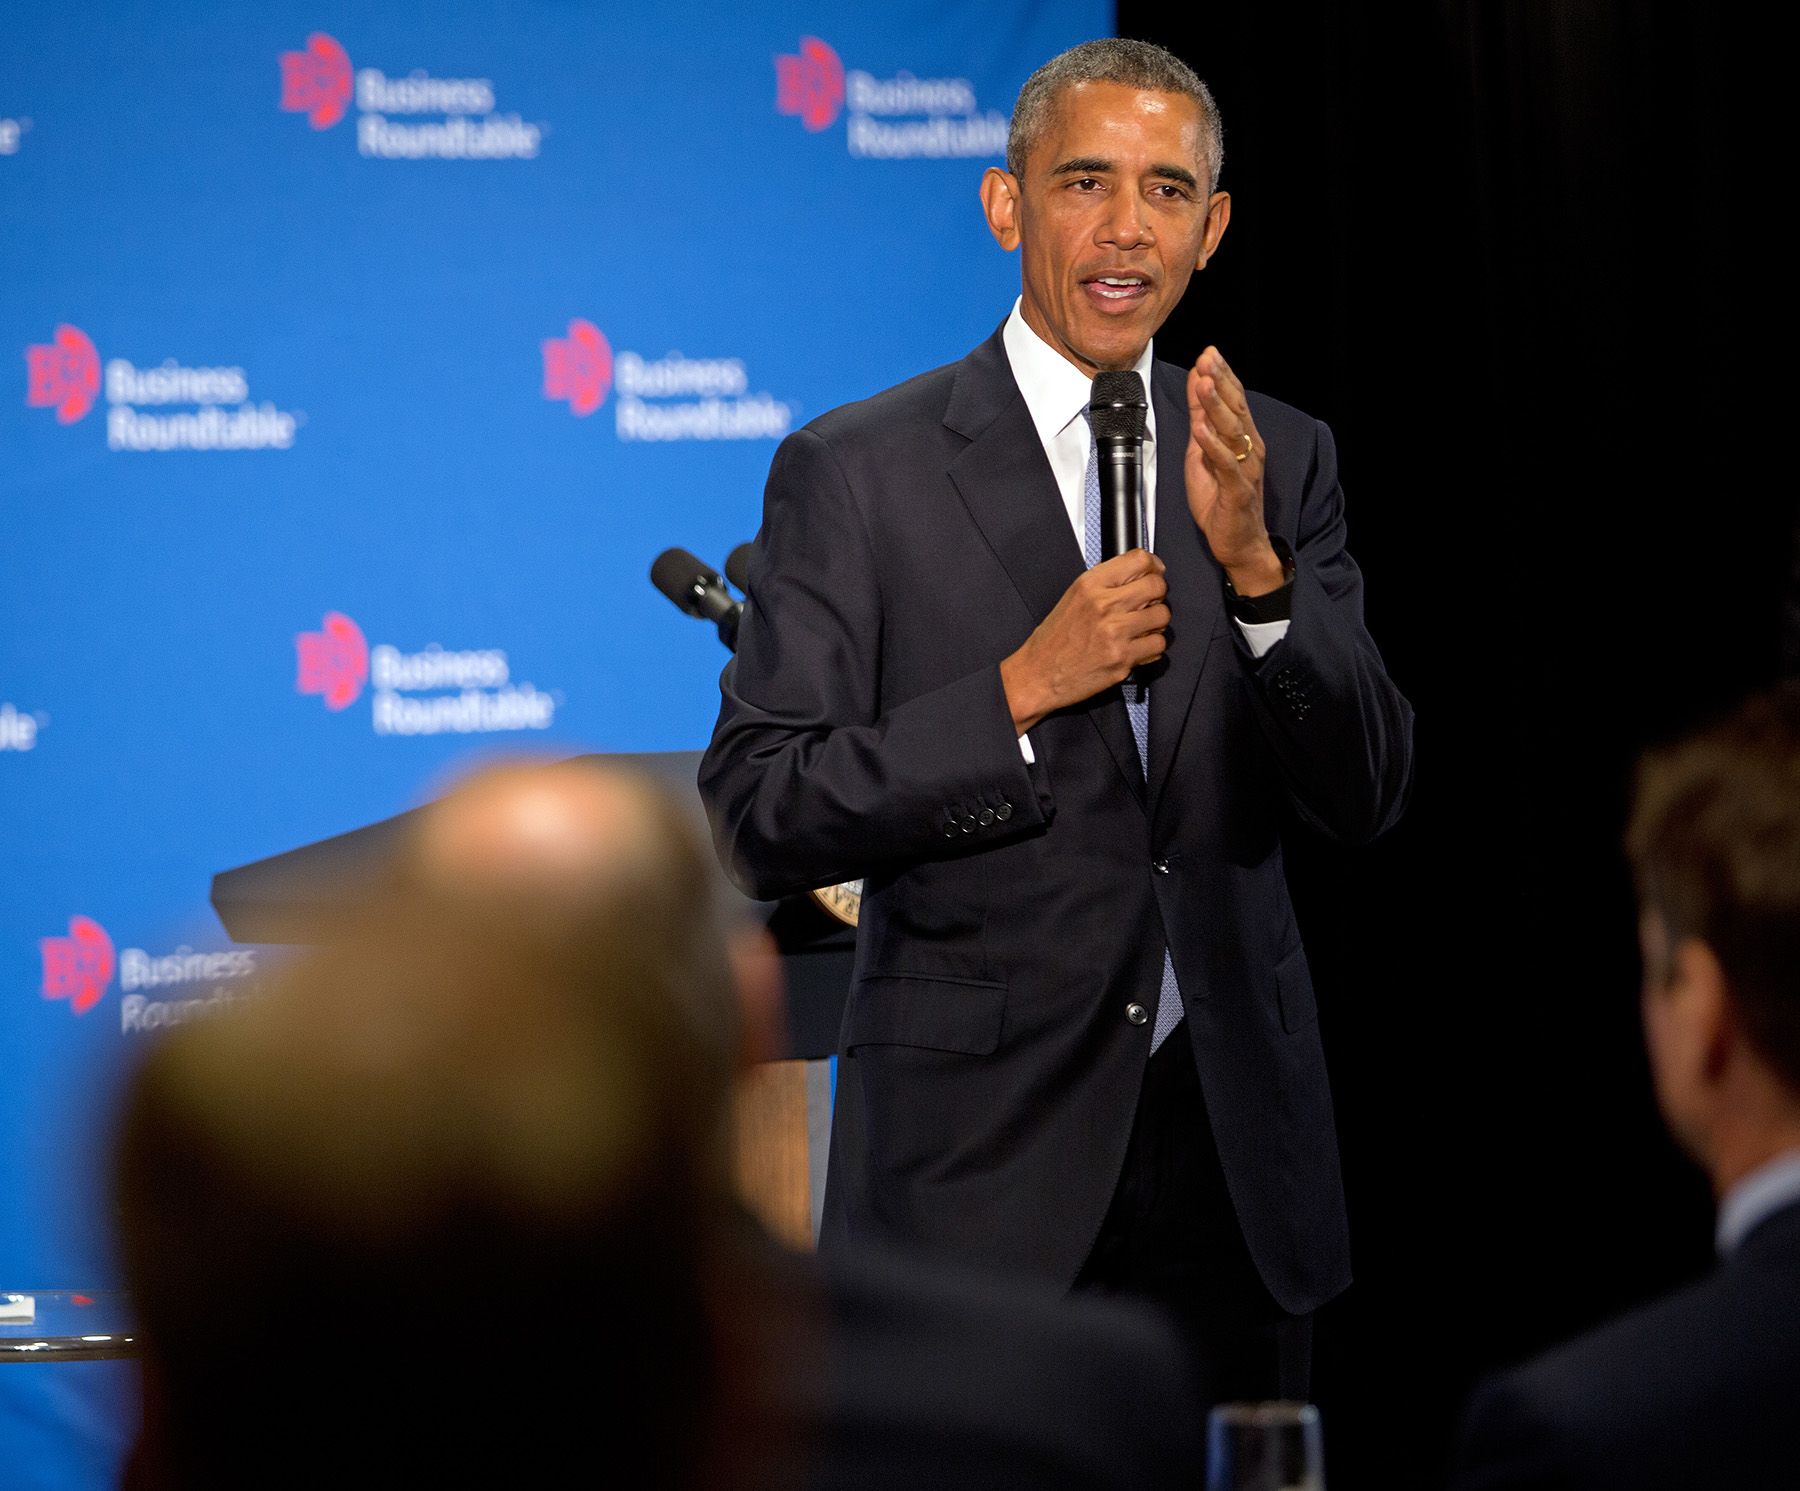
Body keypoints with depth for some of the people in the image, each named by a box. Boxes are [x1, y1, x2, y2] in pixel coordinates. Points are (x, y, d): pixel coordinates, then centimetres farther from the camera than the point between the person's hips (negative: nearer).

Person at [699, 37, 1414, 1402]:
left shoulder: (1280, 464, 7)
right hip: (977, 1153, -4)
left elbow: (1367, 799, 1)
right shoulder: (853, 473, -5)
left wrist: (1253, 565, -14)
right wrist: (1019, 690, -19)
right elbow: (757, 824, -9)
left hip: (1231, 1141, 4)